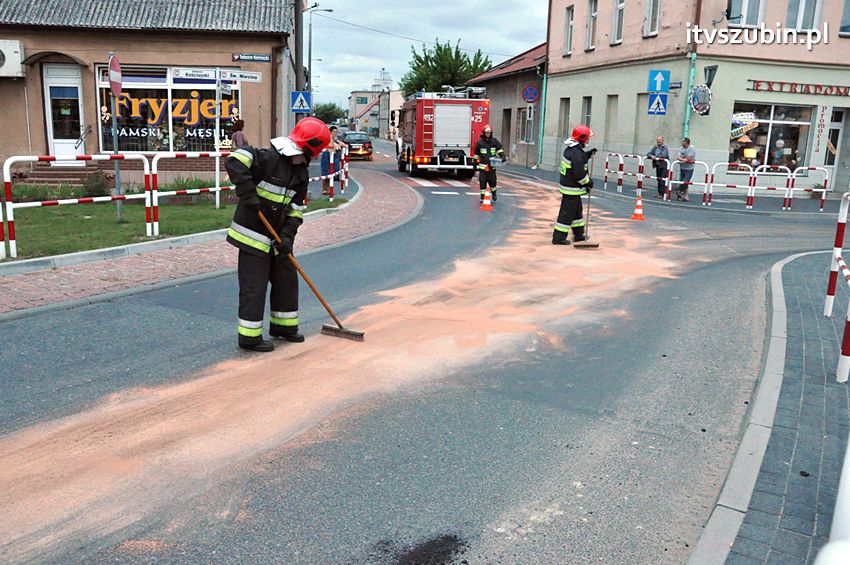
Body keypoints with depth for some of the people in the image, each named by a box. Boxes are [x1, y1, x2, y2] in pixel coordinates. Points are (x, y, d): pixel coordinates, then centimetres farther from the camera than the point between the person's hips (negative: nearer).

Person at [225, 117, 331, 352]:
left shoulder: (301, 174, 6)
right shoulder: (267, 158, -18)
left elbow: (296, 209, 5)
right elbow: (234, 161, -30)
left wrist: (287, 236, -8)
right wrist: (247, 192, -35)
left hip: (276, 237, 8)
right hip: (253, 235, -8)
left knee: (287, 280, 16)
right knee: (254, 287, -3)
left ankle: (283, 326, 33)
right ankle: (250, 337, 9)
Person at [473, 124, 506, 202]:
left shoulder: (495, 141, 6)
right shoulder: (480, 142, 4)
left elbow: (499, 149, 1)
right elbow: (476, 154, 10)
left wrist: (503, 156, -16)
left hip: (492, 166, 1)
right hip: (483, 166, 0)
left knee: (493, 181, 4)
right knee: (482, 182, -2)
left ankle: (494, 194, 28)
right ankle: (482, 197, 7)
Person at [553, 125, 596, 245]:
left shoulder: (570, 149, 7)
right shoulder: (577, 153, -24)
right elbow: (579, 174, -24)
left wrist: (589, 154, 14)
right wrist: (589, 182, -9)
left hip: (567, 185, 11)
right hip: (572, 189, -11)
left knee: (577, 210, 22)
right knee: (567, 213, -4)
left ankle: (579, 234, 34)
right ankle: (558, 238, 1)